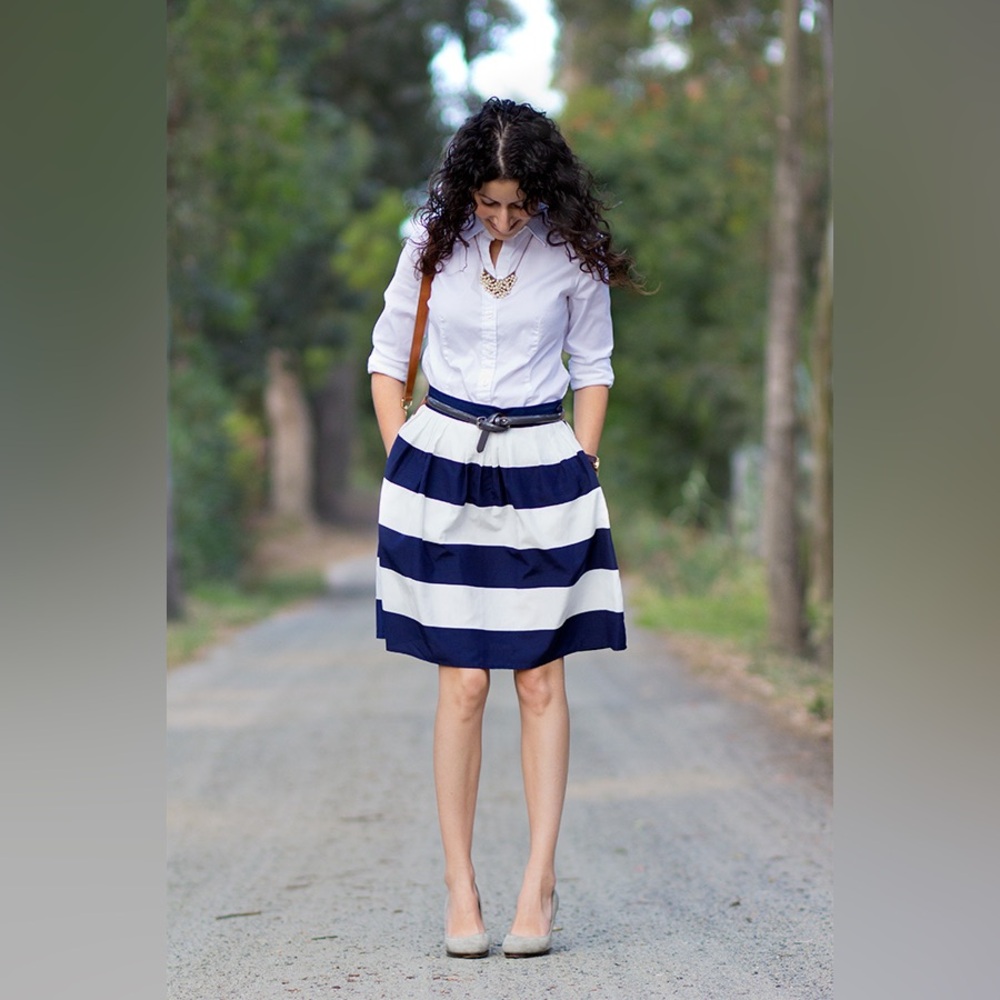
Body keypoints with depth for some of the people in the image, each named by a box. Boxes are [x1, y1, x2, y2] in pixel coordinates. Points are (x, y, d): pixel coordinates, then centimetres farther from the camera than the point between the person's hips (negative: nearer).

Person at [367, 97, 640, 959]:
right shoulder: (434, 244, 1)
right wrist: (402, 466, 2)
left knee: (542, 681, -1)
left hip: (542, 471, 0)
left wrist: (581, 467, 2)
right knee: (462, 686, -2)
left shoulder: (572, 254, -1)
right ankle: (459, 886, 4)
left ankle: (540, 882, 3)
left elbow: (593, 368, 10)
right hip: (442, 462, 0)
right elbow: (388, 359, 10)